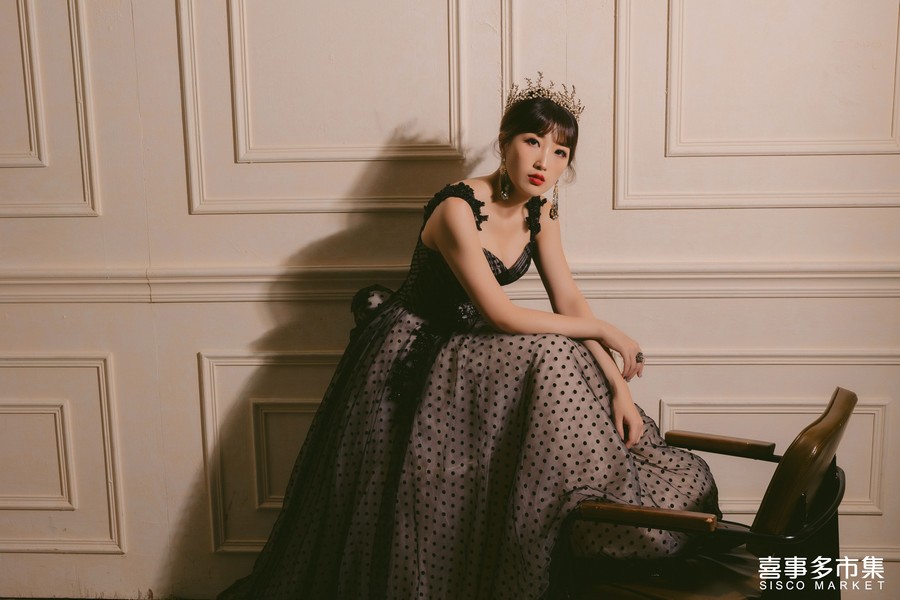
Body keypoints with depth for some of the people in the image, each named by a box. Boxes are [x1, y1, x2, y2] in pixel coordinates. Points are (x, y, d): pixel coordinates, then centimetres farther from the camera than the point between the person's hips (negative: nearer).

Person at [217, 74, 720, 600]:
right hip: (413, 359, -8)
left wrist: (619, 387, -11)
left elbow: (569, 302, -1)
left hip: (468, 352, 8)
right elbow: (501, 316, -26)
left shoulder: (540, 210, 0)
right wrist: (606, 332, -18)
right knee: (548, 362, -26)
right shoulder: (458, 211, -25)